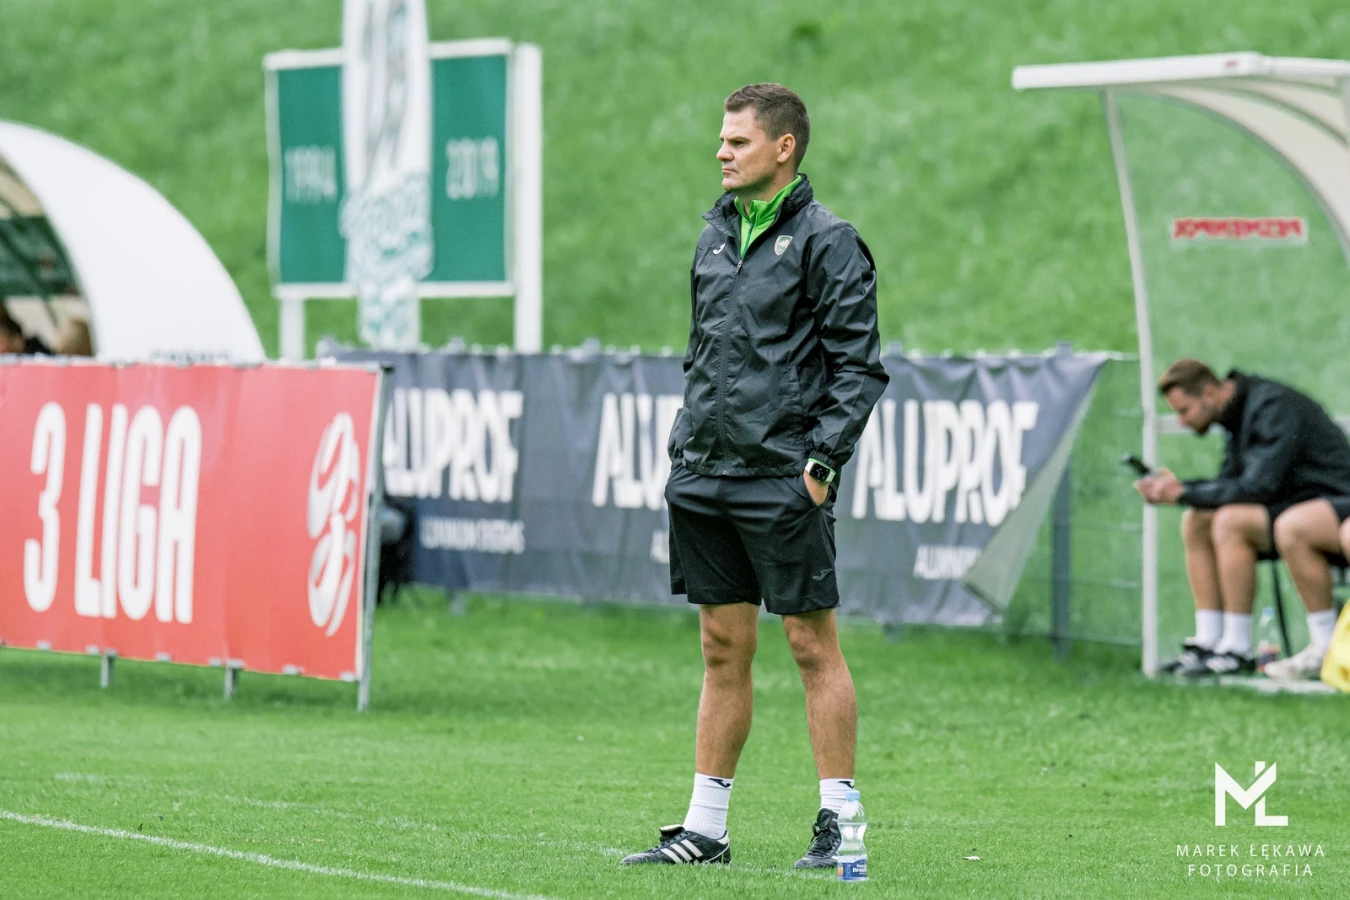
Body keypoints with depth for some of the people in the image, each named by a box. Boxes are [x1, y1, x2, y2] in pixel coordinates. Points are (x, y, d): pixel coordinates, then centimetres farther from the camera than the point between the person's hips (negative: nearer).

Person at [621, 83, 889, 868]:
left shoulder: (827, 242, -6)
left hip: (784, 480, -7)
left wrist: (823, 458, -16)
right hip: (706, 479, 7)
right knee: (724, 648, 10)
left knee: (813, 644, -3)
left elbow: (860, 366, -8)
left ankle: (840, 821, 2)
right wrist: (686, 448, 16)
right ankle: (706, 827, 13)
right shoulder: (716, 235, 15)